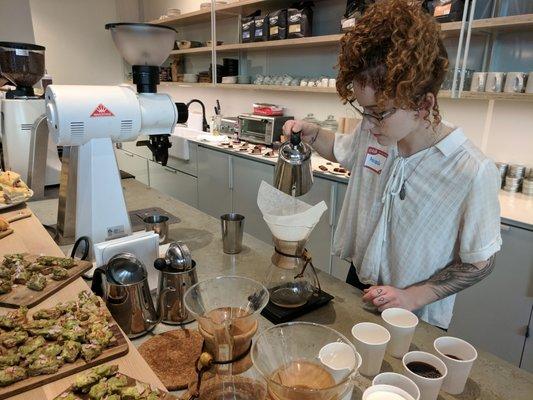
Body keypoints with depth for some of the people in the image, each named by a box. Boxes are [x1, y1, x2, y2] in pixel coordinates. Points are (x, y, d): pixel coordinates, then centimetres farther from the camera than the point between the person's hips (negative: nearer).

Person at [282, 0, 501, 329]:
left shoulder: (473, 172, -28)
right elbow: (339, 147, 11)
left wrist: (412, 297, -22)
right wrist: (310, 132, -9)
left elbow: (481, 262, -15)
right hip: (357, 283, 5)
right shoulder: (372, 133, -12)